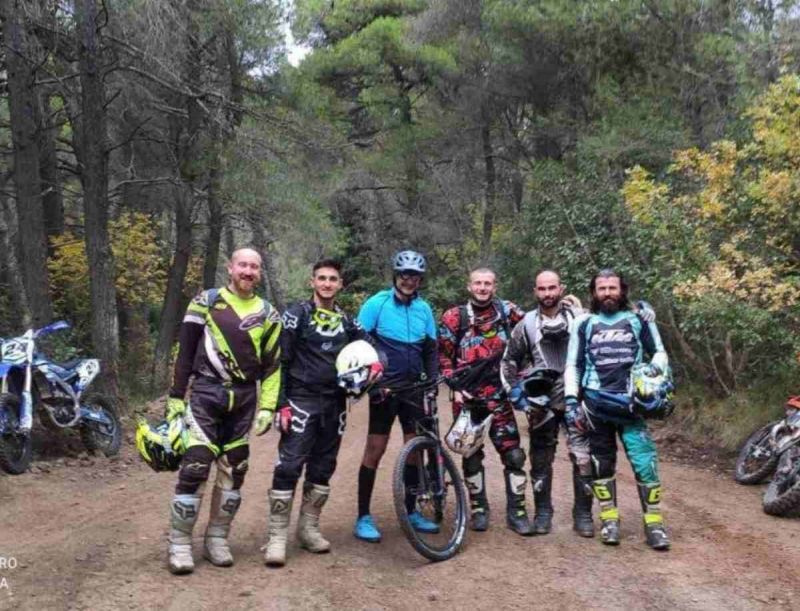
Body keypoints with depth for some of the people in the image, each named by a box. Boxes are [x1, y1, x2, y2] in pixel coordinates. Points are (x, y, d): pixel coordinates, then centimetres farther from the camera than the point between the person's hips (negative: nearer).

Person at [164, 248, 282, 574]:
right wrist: (175, 398, -3)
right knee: (195, 467, -11)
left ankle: (216, 540, 20)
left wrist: (267, 407, 1)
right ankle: (179, 544, 1)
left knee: (234, 471, 7)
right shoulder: (206, 302, 0)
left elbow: (272, 364, 9)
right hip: (205, 393, -3)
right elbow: (184, 353, 0)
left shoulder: (267, 313, 8)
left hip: (243, 399, 3)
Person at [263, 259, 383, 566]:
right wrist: (281, 403, -12)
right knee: (289, 466, -11)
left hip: (334, 403, 5)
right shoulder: (297, 315, -2)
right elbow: (280, 360, -4)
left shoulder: (347, 321, 12)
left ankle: (308, 528, 22)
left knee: (322, 468, 10)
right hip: (302, 401, -5)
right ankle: (277, 536, -5)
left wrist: (376, 362, -10)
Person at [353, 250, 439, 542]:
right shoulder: (377, 303, -7)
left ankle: (411, 511, 21)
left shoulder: (424, 308, 7)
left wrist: (432, 380, 1)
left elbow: (431, 349, 14)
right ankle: (363, 517, 6)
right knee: (375, 449, -3)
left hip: (413, 387, 5)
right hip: (385, 387, -5)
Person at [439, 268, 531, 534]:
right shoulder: (454, 317, -3)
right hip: (467, 396, 0)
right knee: (472, 455, 8)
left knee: (513, 453, -3)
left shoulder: (507, 311, -1)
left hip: (498, 395, 1)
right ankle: (479, 508, 22)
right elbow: (443, 356, 1)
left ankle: (516, 511, 8)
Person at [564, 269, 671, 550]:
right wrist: (571, 401, -1)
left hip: (631, 404, -1)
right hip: (596, 405, 1)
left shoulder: (639, 321, 9)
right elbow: (573, 366, 10)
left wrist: (656, 370, -8)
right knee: (602, 462, 7)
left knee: (645, 461, -10)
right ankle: (610, 519, 17)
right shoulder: (584, 325, 10)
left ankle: (654, 522, -1)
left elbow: (659, 352, 15)